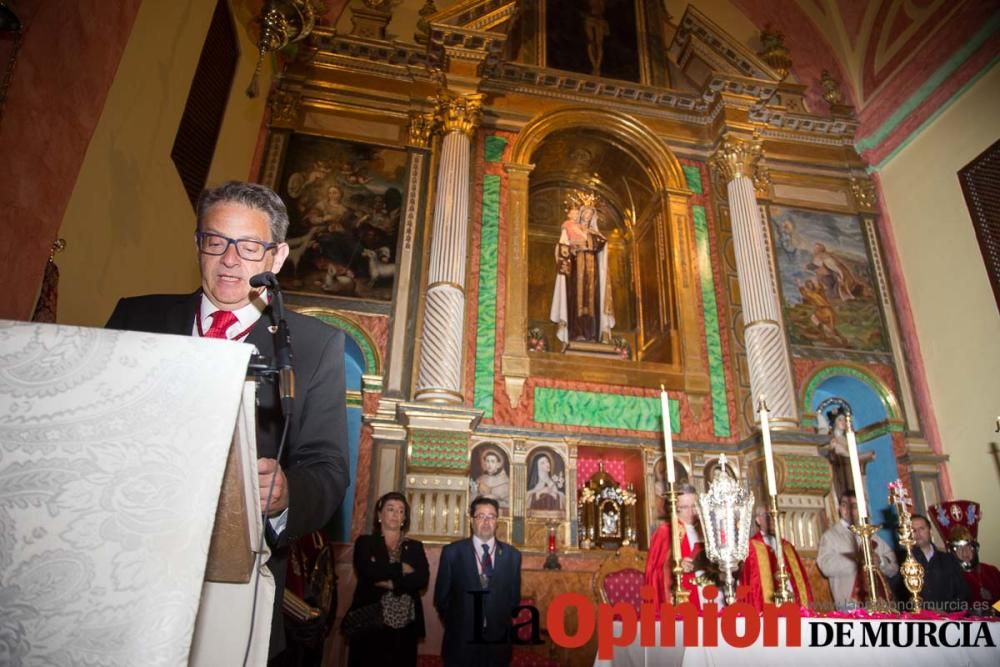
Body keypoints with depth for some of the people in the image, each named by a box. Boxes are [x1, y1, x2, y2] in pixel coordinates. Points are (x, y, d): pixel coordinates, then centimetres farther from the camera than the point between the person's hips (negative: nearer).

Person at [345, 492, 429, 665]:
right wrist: (400, 569, -8)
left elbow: (423, 579, -5)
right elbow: (368, 573, -14)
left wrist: (390, 583, -13)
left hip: (405, 627, 2)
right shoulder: (365, 542, 4)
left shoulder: (415, 547, 11)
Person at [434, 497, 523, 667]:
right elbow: (441, 596, 0)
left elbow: (514, 597, 9)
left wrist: (501, 624, 5)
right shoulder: (452, 552, -4)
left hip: (498, 642, 2)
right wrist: (456, 625, 1)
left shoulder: (512, 555, 1)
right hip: (460, 642, -2)